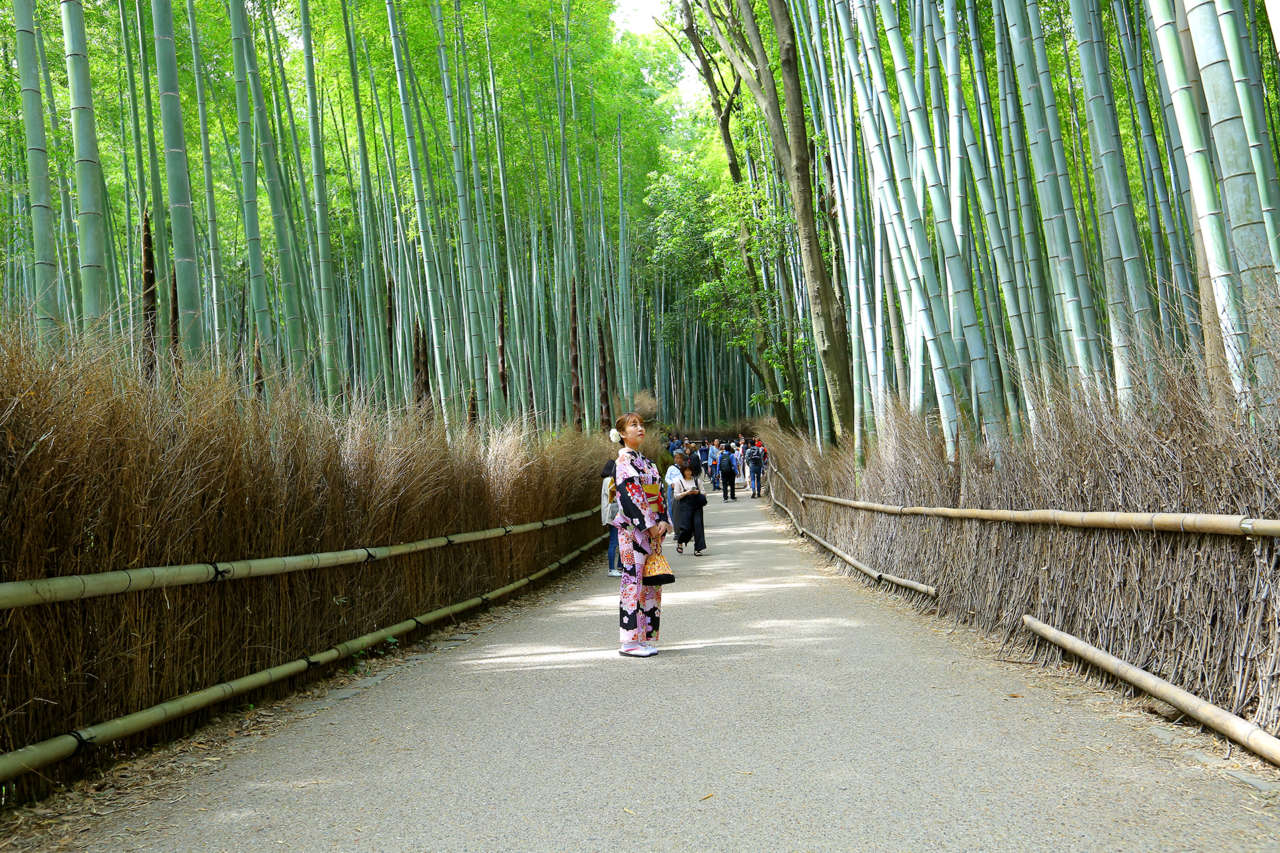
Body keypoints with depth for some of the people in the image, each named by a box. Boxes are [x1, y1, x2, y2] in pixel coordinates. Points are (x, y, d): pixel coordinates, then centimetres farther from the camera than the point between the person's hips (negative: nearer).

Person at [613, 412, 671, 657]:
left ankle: (646, 637, 15)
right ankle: (630, 641, -1)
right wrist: (648, 524, -17)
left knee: (651, 581, 8)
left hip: (653, 529, 8)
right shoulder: (624, 460, -7)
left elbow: (658, 493, 15)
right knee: (634, 578, -6)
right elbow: (628, 494, -16)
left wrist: (664, 522, 1)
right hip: (633, 528, -8)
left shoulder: (646, 461, 18)